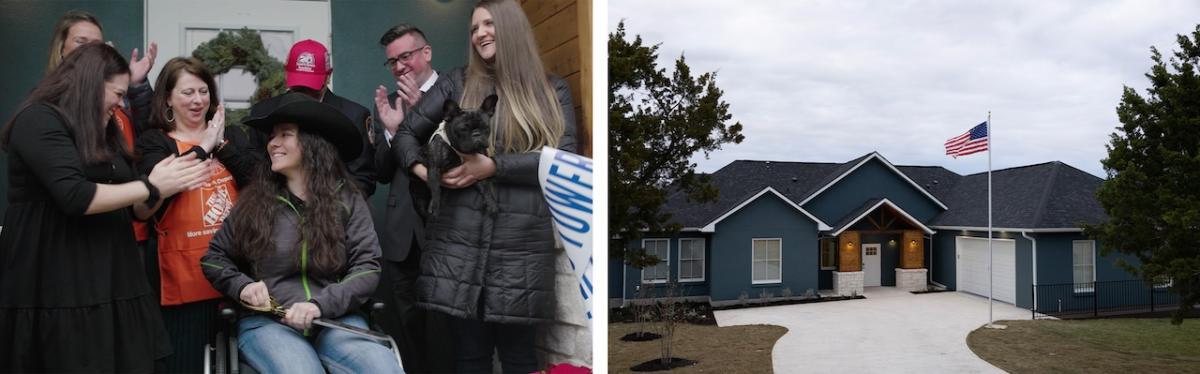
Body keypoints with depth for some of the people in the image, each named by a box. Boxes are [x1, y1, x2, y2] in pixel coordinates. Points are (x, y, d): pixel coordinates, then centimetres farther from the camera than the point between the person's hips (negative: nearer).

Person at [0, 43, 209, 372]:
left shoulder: (102, 135, 19)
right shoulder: (39, 120, -8)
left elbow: (135, 211, 18)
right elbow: (74, 197, -21)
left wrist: (163, 187, -1)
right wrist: (150, 186, -13)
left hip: (112, 284, 8)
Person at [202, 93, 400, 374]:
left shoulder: (348, 200, 5)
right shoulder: (254, 201, 8)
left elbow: (367, 267, -2)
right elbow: (214, 258, 17)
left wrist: (321, 305, -16)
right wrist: (242, 286, -3)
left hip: (335, 318, 0)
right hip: (267, 321, 0)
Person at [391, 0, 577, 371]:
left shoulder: (552, 92, 9)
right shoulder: (458, 83, 12)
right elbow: (406, 132, 15)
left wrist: (493, 166, -13)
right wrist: (422, 170, -5)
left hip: (522, 240, -1)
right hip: (460, 237, 1)